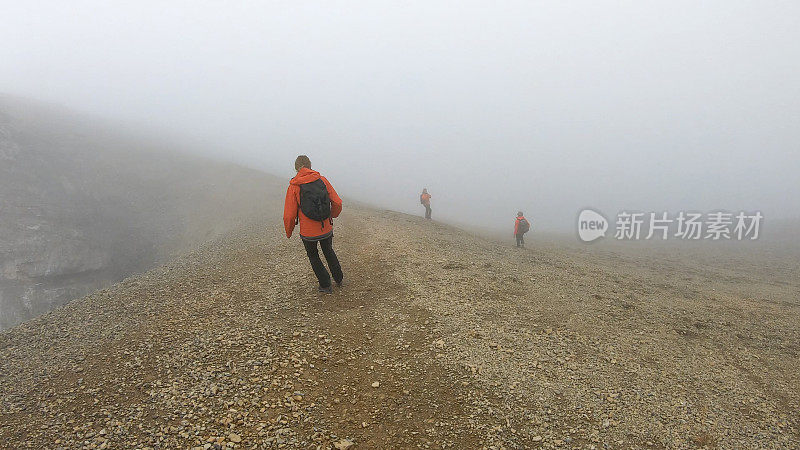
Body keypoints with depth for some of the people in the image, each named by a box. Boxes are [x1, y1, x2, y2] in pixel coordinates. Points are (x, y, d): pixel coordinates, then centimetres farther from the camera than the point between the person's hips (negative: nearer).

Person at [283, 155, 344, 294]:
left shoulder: (294, 186, -11)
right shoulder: (322, 180, -4)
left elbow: (289, 215, -11)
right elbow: (337, 203, -1)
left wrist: (288, 232, 7)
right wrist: (333, 215, 20)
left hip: (308, 233, -3)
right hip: (326, 229, 3)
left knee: (313, 256, 23)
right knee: (328, 252, 28)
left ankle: (326, 285, 26)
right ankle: (339, 279, 41)